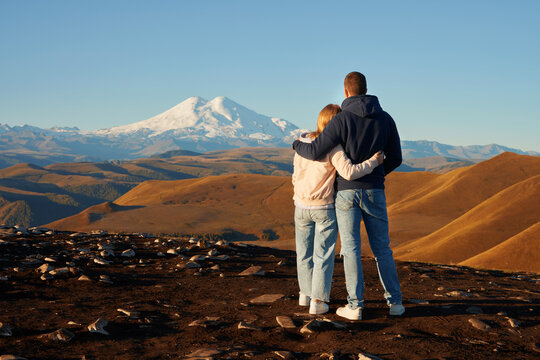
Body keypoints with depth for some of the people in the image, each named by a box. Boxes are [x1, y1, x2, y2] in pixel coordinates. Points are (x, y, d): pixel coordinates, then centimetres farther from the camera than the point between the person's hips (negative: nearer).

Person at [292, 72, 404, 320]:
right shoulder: (386, 119, 2)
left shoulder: (342, 119, -12)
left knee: (351, 249, 2)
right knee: (382, 248, 12)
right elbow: (395, 158, 7)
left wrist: (297, 146, 8)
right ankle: (395, 302, 14)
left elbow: (316, 152, -15)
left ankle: (355, 306, 2)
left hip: (347, 191, -3)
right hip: (375, 192, 3)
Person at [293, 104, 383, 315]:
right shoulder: (333, 148, -18)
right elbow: (349, 172, -28)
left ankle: (305, 293, 31)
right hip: (325, 209, -5)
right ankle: (318, 301, 5)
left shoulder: (302, 143, 0)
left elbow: (296, 176, 7)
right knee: (323, 255, 6)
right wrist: (374, 162, -16)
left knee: (304, 253, 19)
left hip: (302, 207, 5)